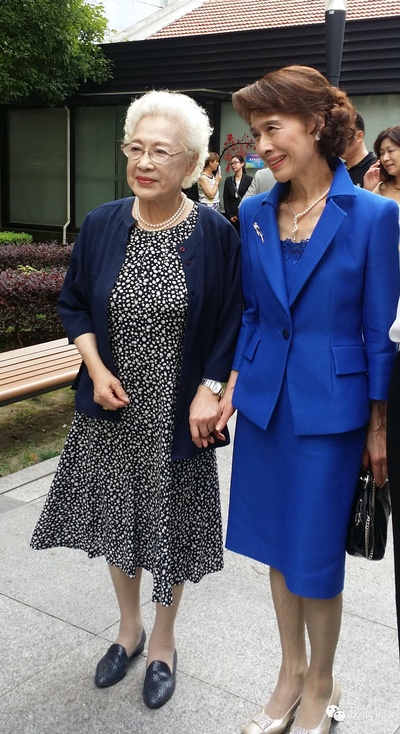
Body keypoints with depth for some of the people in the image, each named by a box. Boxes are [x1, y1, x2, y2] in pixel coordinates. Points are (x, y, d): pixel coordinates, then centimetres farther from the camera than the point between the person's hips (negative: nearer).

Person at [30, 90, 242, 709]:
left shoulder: (214, 234, -11)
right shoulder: (102, 225, -4)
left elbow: (232, 321, -4)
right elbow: (74, 302, 7)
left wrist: (209, 391, -13)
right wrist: (96, 368, -7)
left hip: (178, 417, -3)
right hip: (111, 410, 3)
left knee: (169, 526, 12)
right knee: (116, 519, 16)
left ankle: (163, 643, 37)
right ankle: (129, 627, 43)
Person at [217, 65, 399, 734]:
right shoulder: (254, 214, 3)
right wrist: (232, 385, 4)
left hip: (330, 405, -4)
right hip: (264, 399, 5)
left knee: (314, 557, 6)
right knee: (276, 545, 16)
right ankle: (291, 672, 38)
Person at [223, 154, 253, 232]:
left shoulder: (248, 179, 0)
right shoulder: (228, 180, 11)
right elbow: (225, 199, 8)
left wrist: (239, 215, -10)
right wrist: (229, 216, -3)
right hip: (231, 217, 3)